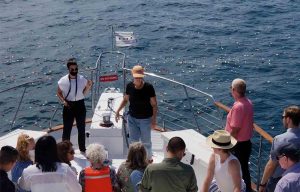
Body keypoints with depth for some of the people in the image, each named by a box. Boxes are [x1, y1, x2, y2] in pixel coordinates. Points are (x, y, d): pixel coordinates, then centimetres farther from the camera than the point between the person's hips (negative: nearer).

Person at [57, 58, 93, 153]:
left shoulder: (82, 79, -6)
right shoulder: (63, 81, -9)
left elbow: (84, 93, 2)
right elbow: (59, 93, 4)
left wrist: (88, 86, -14)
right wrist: (63, 101, -12)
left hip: (80, 105, 2)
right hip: (68, 106, -1)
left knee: (81, 128, 13)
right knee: (67, 129, 4)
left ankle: (82, 149, 30)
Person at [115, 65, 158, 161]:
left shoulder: (148, 87, -18)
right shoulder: (129, 86, -8)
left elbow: (154, 104, -12)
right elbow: (125, 100, 9)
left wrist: (154, 119, -16)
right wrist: (118, 111, 5)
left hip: (145, 119, -3)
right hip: (132, 118, 3)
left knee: (146, 141, 9)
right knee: (133, 140, 14)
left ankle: (149, 158, 30)